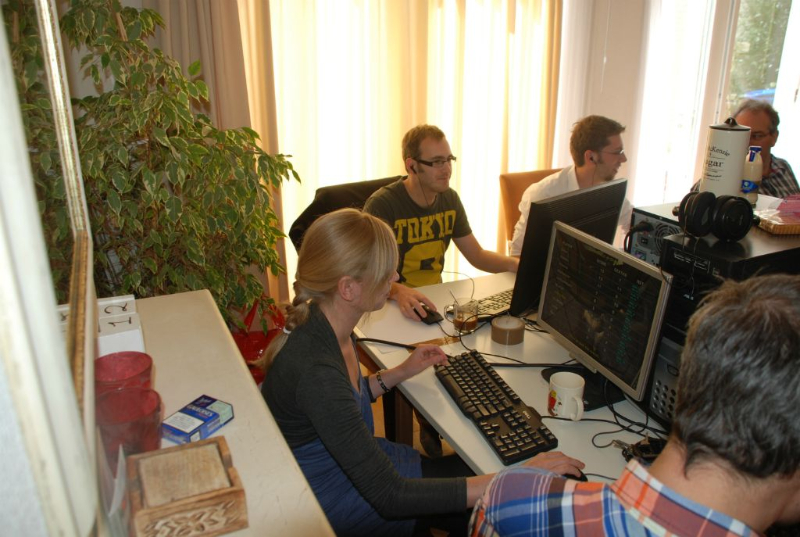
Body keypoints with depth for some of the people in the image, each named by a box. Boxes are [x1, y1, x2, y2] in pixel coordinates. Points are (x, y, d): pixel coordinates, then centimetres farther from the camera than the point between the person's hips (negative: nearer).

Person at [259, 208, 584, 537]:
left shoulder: (324, 325, -8)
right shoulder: (315, 370, -35)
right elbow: (389, 497, -33)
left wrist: (400, 373, 6)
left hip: (350, 461, 7)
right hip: (330, 502, -7)